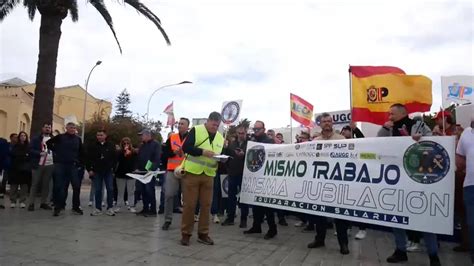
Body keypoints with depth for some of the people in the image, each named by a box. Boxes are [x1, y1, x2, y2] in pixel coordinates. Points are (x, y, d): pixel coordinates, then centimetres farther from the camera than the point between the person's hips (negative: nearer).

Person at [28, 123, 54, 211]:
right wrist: (40, 153, -18)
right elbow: (31, 150, -3)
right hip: (38, 164, -3)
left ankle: (44, 203, 12)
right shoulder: (36, 138, 5)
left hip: (50, 165, 3)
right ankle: (31, 203, 6)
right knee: (35, 184, 1)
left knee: (46, 184, 6)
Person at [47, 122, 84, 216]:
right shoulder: (60, 137, 1)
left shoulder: (78, 139, 8)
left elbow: (81, 152, 12)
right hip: (60, 165, -2)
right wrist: (55, 151, 3)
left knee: (77, 186, 0)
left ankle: (76, 207, 11)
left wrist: (80, 163, 4)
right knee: (59, 186, 2)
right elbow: (48, 143, 8)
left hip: (73, 166, 2)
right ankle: (58, 207, 13)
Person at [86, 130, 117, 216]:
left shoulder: (111, 146, 3)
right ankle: (98, 208, 12)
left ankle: (110, 208, 8)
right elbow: (88, 159, 4)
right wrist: (89, 169, -3)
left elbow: (114, 158, 3)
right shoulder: (93, 146, 4)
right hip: (97, 171, 0)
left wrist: (113, 168, -4)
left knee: (110, 189, 0)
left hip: (108, 171, 0)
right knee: (98, 190, 5)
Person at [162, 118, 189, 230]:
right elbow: (165, 152, 6)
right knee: (169, 195, 1)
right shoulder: (172, 137, 8)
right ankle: (168, 220, 13)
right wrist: (174, 152, -12)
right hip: (172, 170, 2)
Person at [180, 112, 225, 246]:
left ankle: (203, 234, 18)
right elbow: (186, 147, -13)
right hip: (192, 173, -5)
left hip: (209, 175, 5)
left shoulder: (220, 137, 12)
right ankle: (186, 234, 13)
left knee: (206, 205, 7)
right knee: (189, 204, 1)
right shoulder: (196, 130, -4)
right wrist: (202, 151, -23)